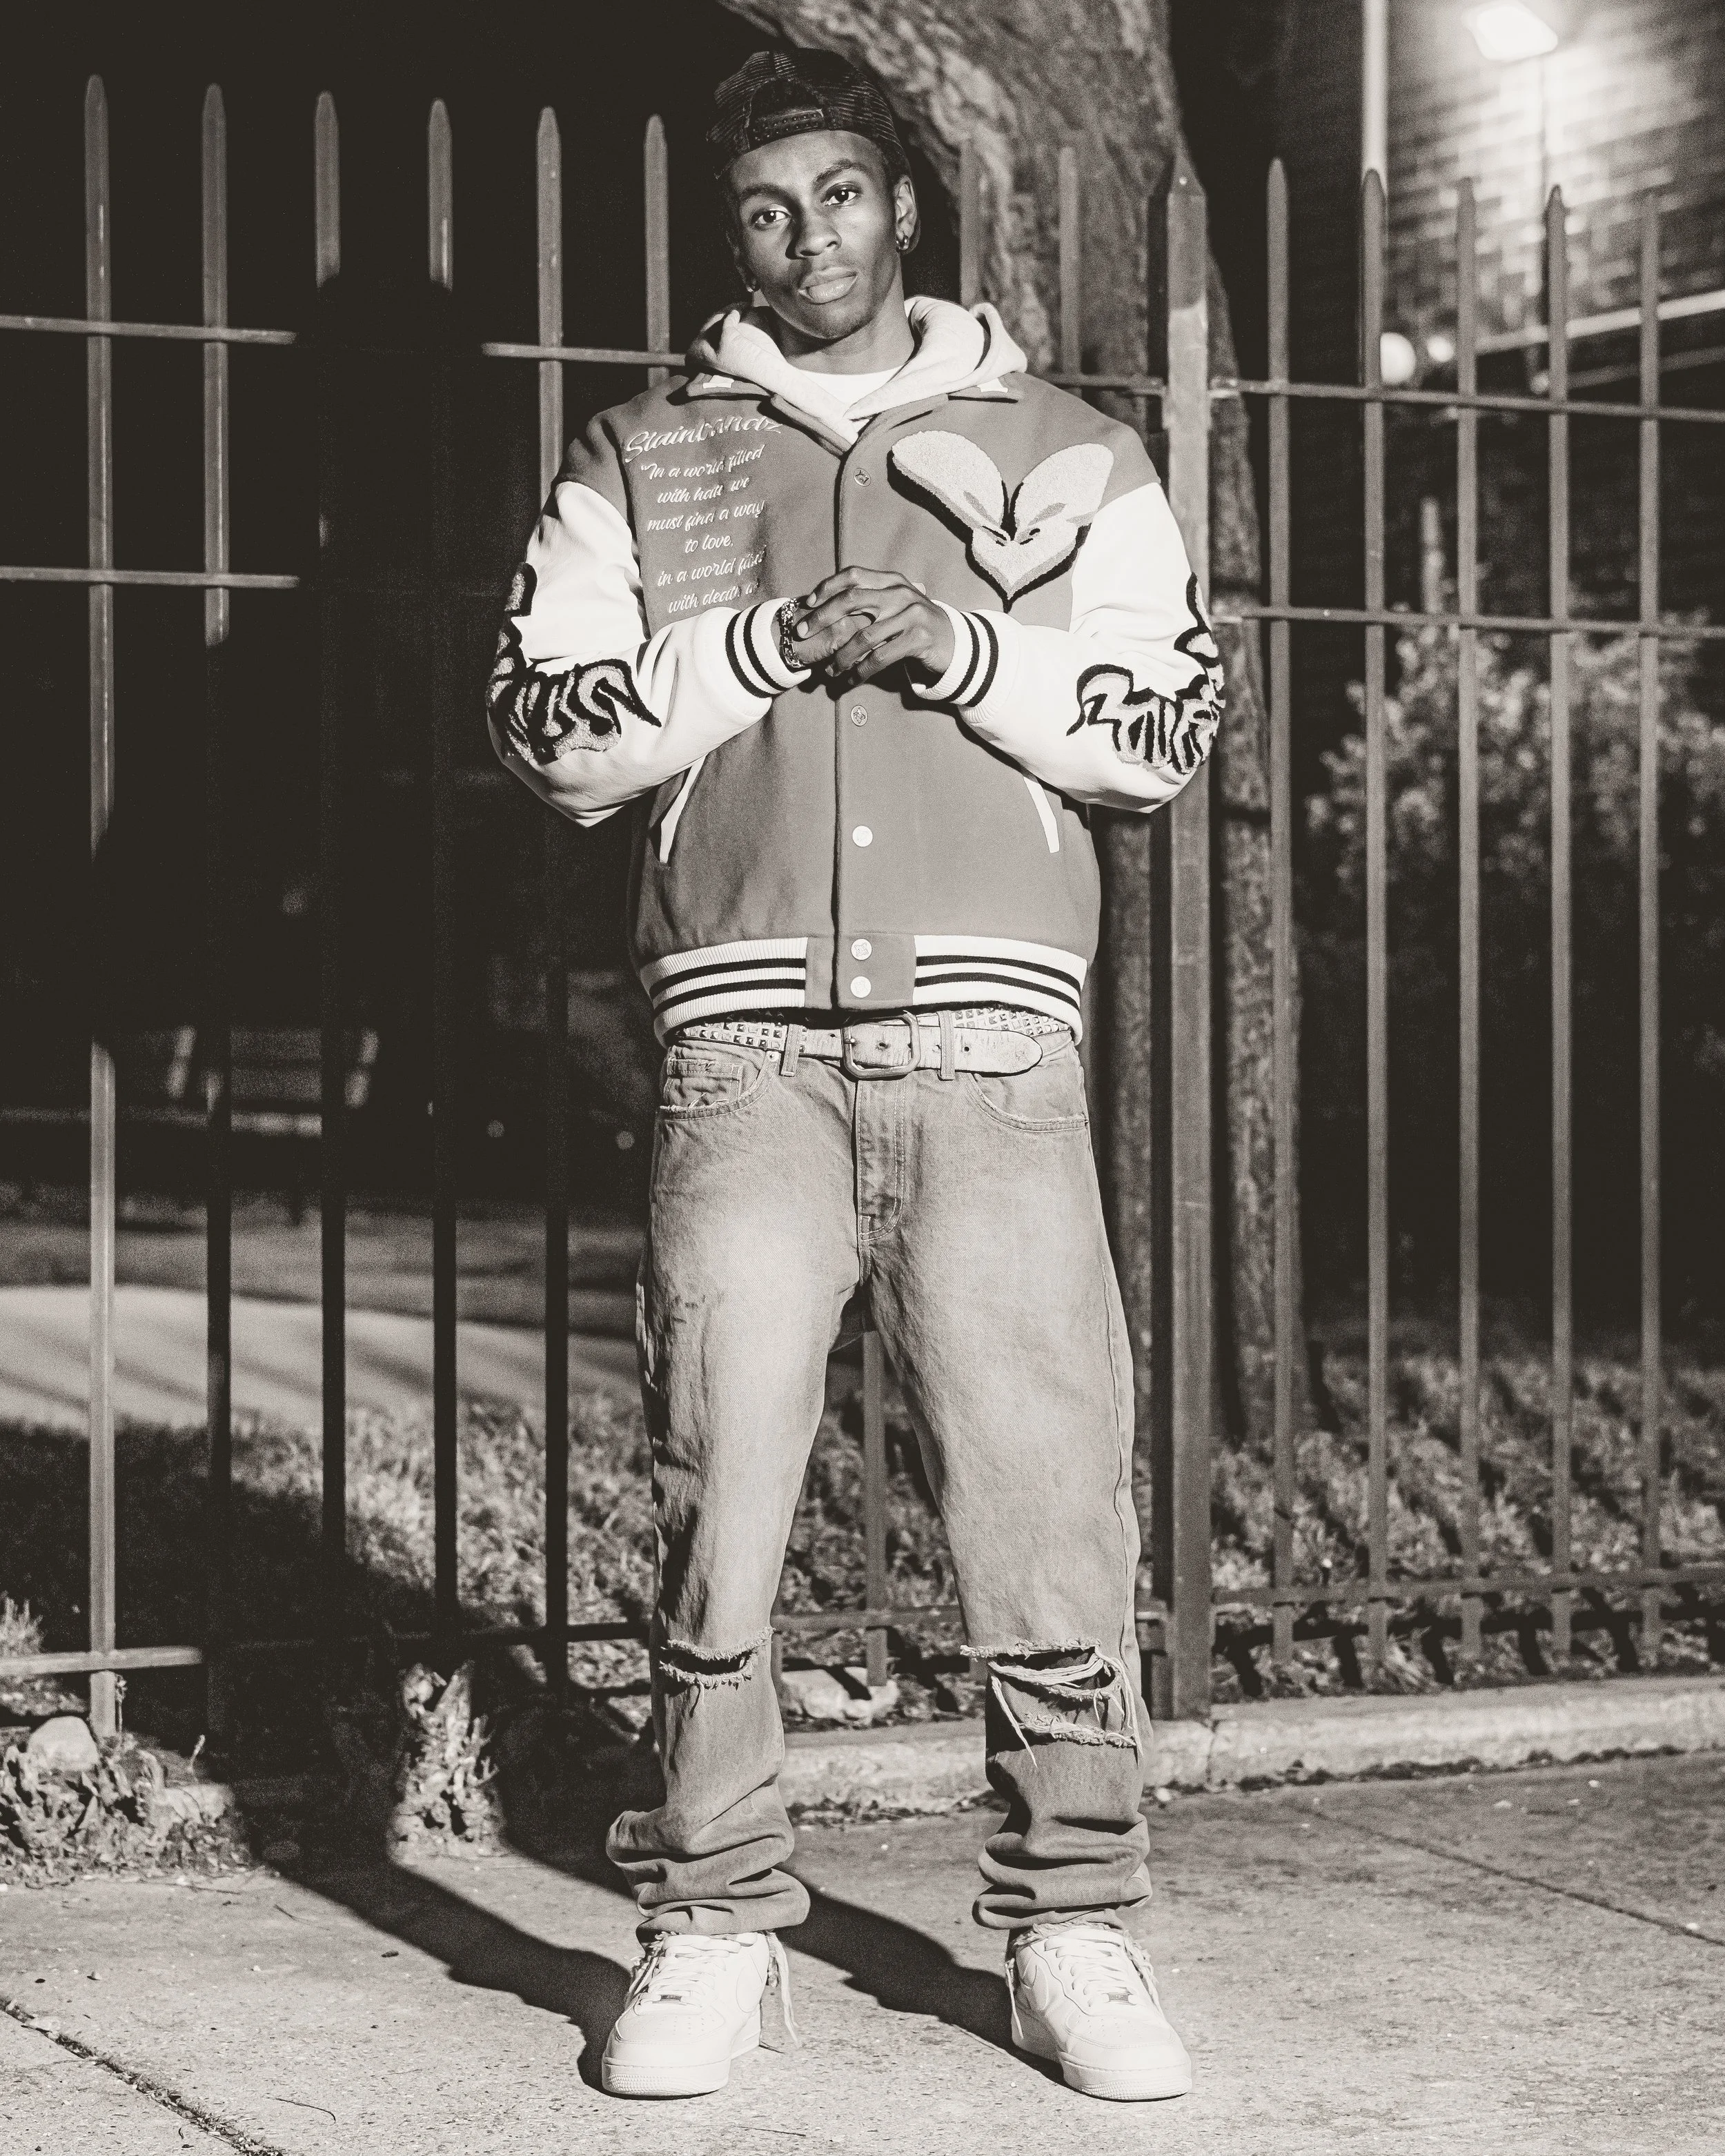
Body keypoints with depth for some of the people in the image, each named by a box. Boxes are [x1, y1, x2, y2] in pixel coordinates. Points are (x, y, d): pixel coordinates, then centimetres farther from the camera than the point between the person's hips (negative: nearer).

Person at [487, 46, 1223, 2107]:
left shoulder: (1069, 457, 15)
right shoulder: (637, 461, 16)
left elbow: (1168, 728, 7)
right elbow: (552, 735, 7)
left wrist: (960, 650, -7)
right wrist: (759, 646, -6)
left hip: (990, 1039, 0)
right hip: (746, 1044, 0)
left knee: (1050, 1488, -4)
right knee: (714, 1487, -3)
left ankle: (1074, 1934, 7)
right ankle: (711, 1928, 8)